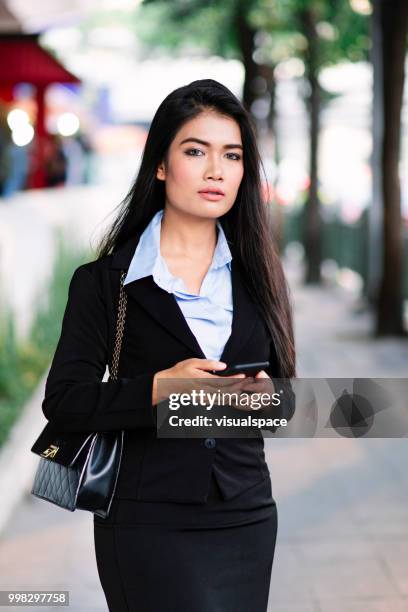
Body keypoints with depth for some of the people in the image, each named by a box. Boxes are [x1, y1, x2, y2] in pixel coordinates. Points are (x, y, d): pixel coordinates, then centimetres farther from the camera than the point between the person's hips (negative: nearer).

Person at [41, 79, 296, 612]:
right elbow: (65, 402, -8)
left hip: (247, 522, 4)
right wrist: (158, 388, -22)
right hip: (149, 525, -4)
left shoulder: (256, 274, 7)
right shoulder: (106, 280, -3)